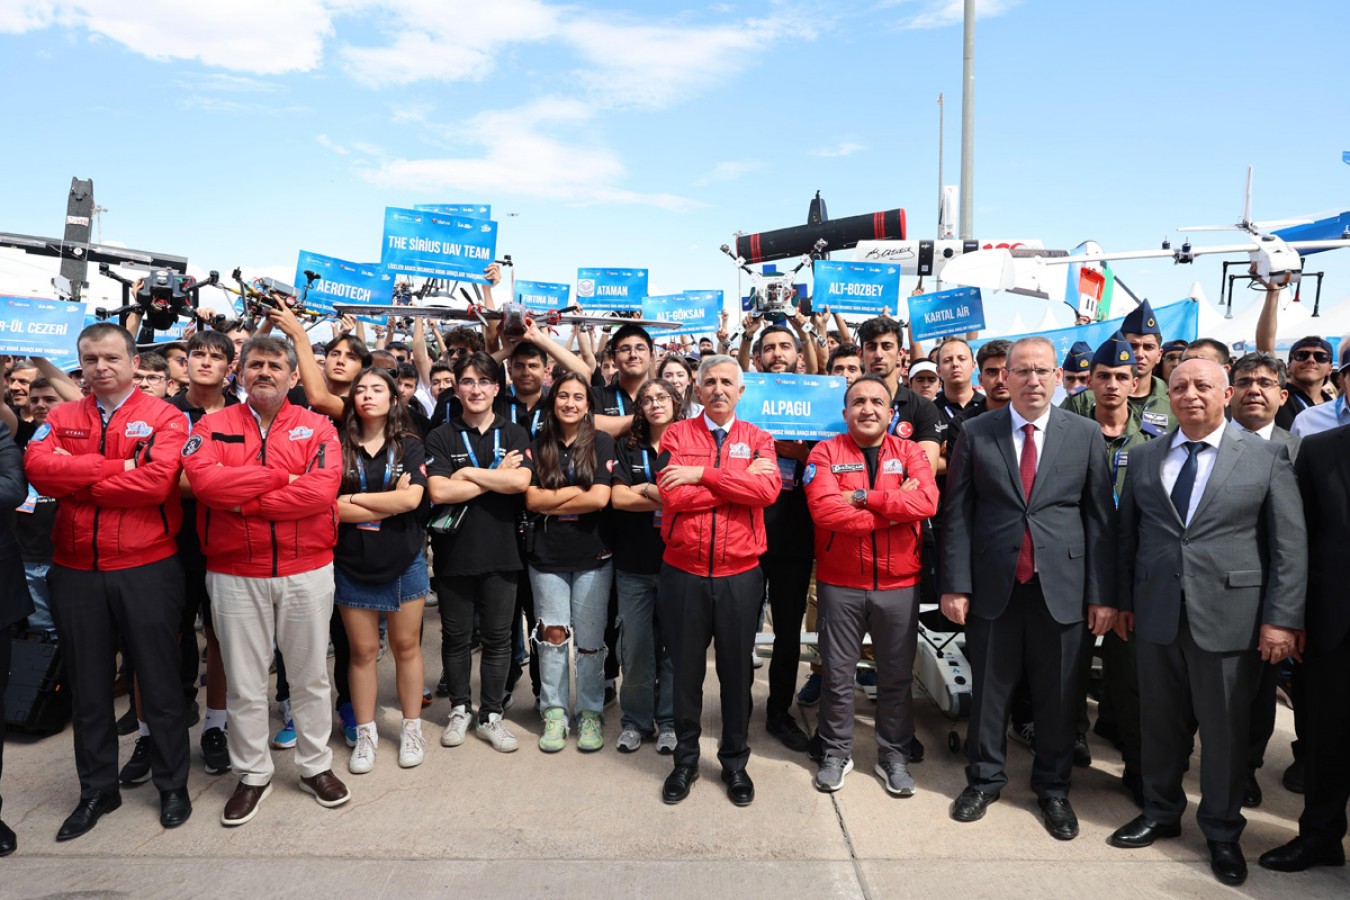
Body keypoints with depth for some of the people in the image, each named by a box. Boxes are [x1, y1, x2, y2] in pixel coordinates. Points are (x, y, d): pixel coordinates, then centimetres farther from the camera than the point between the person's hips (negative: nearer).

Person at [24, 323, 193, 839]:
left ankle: (173, 786, 23)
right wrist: (115, 467, -15)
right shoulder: (60, 419, 9)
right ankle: (97, 791, 31)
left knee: (159, 681, 7)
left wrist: (76, 482, -9)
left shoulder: (164, 419, -4)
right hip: (75, 573, 4)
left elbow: (156, 481, -20)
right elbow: (37, 467, -10)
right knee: (88, 687, 15)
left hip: (147, 571, -4)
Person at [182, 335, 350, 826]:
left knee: (311, 676, 11)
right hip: (234, 574, 1)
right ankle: (252, 775, 28)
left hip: (307, 571, 0)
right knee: (244, 682, 10)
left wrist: (244, 502, -14)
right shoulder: (213, 426, 4)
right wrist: (282, 478, -15)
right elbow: (203, 479, -15)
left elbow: (323, 489, -16)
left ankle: (315, 766, 28)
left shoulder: (317, 427, 1)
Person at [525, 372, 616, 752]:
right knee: (552, 636, 5)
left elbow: (600, 499, -12)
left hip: (593, 556, -1)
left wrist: (551, 502, -10)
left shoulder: (602, 443, -2)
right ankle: (554, 713, 20)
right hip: (547, 556, 2)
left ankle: (590, 714, 20)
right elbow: (532, 499, -5)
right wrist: (580, 490, -11)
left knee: (590, 641, 5)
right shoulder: (538, 445, 4)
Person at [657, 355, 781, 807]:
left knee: (737, 672, 12)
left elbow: (767, 489, -16)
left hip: (740, 576, 1)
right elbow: (674, 496, -14)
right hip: (683, 574, 0)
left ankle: (735, 761, 30)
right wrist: (740, 480, -12)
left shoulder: (757, 440, 5)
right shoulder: (677, 434, 1)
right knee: (686, 671, 12)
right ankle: (686, 758, 30)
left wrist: (703, 473, -16)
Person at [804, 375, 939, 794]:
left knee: (897, 675, 12)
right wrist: (896, 509, -15)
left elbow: (926, 501, -15)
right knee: (837, 673, 9)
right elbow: (825, 510, -18)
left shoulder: (910, 452, 3)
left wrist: (863, 498, -18)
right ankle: (836, 753, 26)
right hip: (840, 584, -1)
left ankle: (894, 755, 28)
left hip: (899, 585, 2)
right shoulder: (826, 452, -2)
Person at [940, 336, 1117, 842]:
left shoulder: (1084, 434, 3)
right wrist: (955, 585, -6)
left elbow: (1100, 517, 2)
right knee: (989, 689, 12)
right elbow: (957, 514, -1)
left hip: (1061, 585, 1)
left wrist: (1102, 593, -2)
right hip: (993, 585, 0)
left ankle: (1053, 788, 30)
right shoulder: (976, 433, 1)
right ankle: (984, 779, 31)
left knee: (1058, 695, 11)